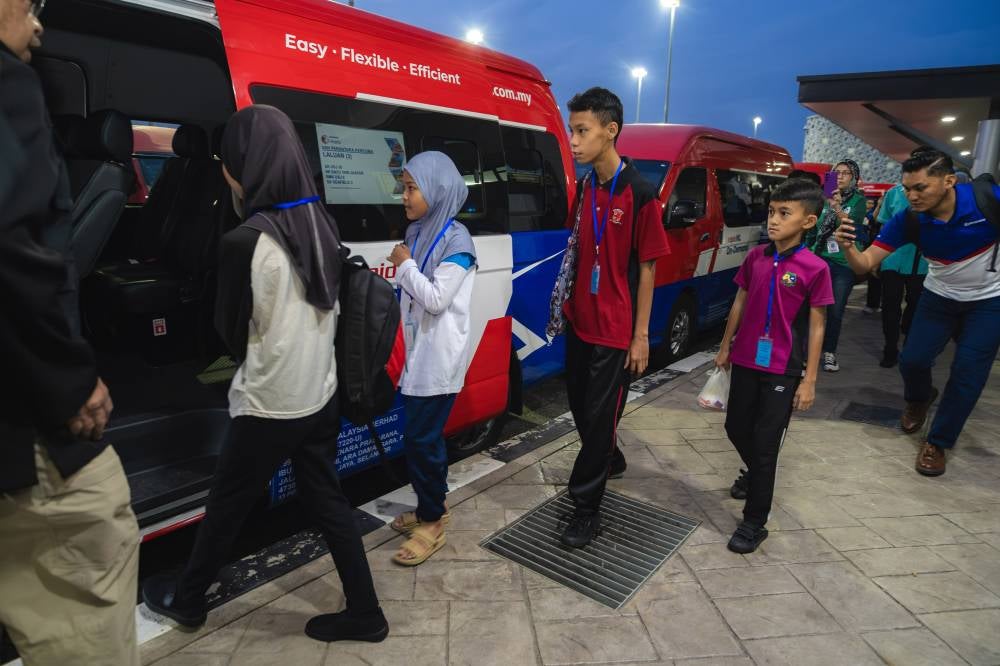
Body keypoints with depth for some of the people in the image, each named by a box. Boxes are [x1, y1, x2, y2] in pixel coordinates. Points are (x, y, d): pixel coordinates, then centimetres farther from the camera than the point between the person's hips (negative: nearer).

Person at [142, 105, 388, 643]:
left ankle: (185, 600, 42)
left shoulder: (246, 241, -21)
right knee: (326, 500, 17)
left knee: (225, 507, 16)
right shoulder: (321, 224, -2)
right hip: (320, 397, 6)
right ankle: (364, 613, 26)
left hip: (268, 406, -6)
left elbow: (231, 333, -7)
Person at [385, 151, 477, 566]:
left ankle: (433, 523, 14)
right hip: (419, 352, 8)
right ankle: (431, 508, 32)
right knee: (420, 433, 15)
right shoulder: (416, 232, 9)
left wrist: (405, 264, -10)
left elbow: (437, 300, -19)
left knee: (422, 437, -3)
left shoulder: (456, 239, -14)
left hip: (440, 357, -8)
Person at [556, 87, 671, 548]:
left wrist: (641, 335, -12)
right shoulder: (584, 186, 6)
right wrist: (567, 302, 12)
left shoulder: (640, 194, -14)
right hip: (580, 320, 7)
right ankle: (610, 458, 46)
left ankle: (586, 505, 18)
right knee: (580, 404, 19)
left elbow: (647, 268, -12)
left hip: (615, 329, -7)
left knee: (600, 414, 3)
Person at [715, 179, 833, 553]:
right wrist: (725, 347, 13)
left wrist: (809, 379, -8)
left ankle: (754, 523, 15)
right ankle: (756, 475, 48)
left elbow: (816, 326, -8)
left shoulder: (815, 268, -11)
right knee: (736, 429, 17)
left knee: (766, 443, 1)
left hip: (783, 369, -5)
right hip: (745, 361, 5)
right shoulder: (755, 257, 2)